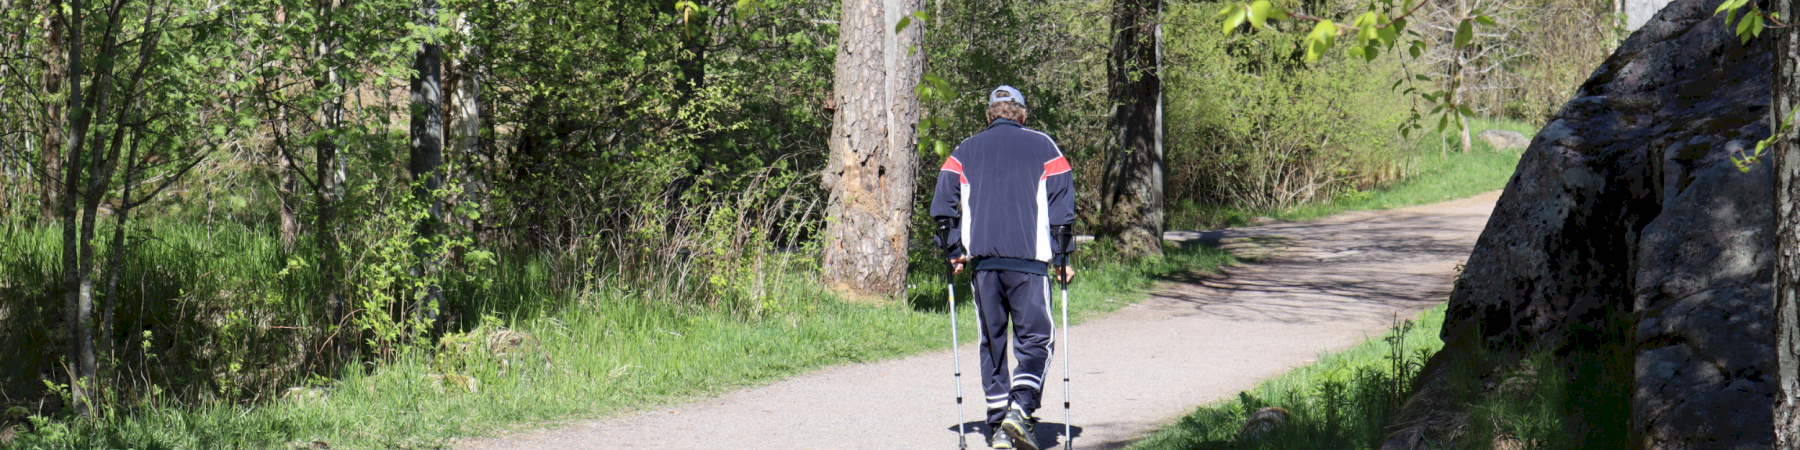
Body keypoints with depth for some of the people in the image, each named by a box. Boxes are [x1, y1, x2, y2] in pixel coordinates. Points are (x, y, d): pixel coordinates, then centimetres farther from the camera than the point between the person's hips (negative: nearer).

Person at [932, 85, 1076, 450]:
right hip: (1029, 258, -2)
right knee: (1036, 338, 1)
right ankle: (1020, 409, -19)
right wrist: (1062, 257, 8)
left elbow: (944, 204, 6)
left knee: (991, 342, 9)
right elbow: (1061, 204, 5)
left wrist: (954, 252, 11)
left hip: (982, 258, 2)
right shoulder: (1042, 146, 11)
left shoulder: (964, 151, 16)